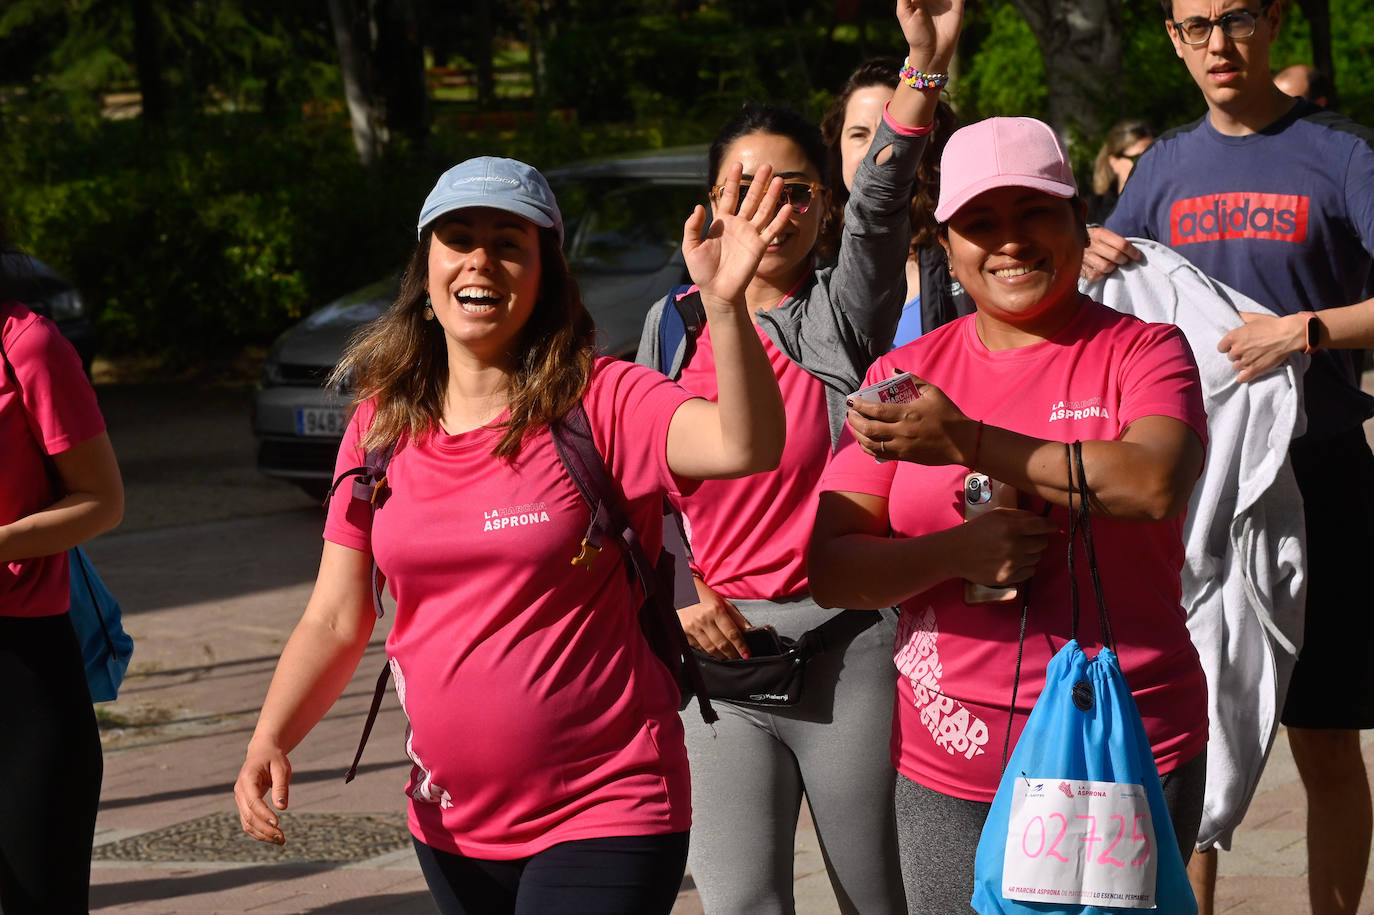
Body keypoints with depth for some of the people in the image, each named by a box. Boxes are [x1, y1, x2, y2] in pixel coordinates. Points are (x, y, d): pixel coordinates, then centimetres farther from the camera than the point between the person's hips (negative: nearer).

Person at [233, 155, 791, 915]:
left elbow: (745, 447, -27)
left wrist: (724, 305, -42)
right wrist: (267, 742, -8)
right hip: (453, 824, 5)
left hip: (602, 815, -5)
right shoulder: (380, 425, 4)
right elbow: (336, 621, 7)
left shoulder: (600, 403, -9)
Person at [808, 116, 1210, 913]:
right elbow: (829, 567, 3)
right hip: (950, 766, 3)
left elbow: (1157, 485, -20)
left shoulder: (1144, 352, 0)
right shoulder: (907, 375, 8)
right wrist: (955, 554, -16)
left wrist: (971, 443, -23)